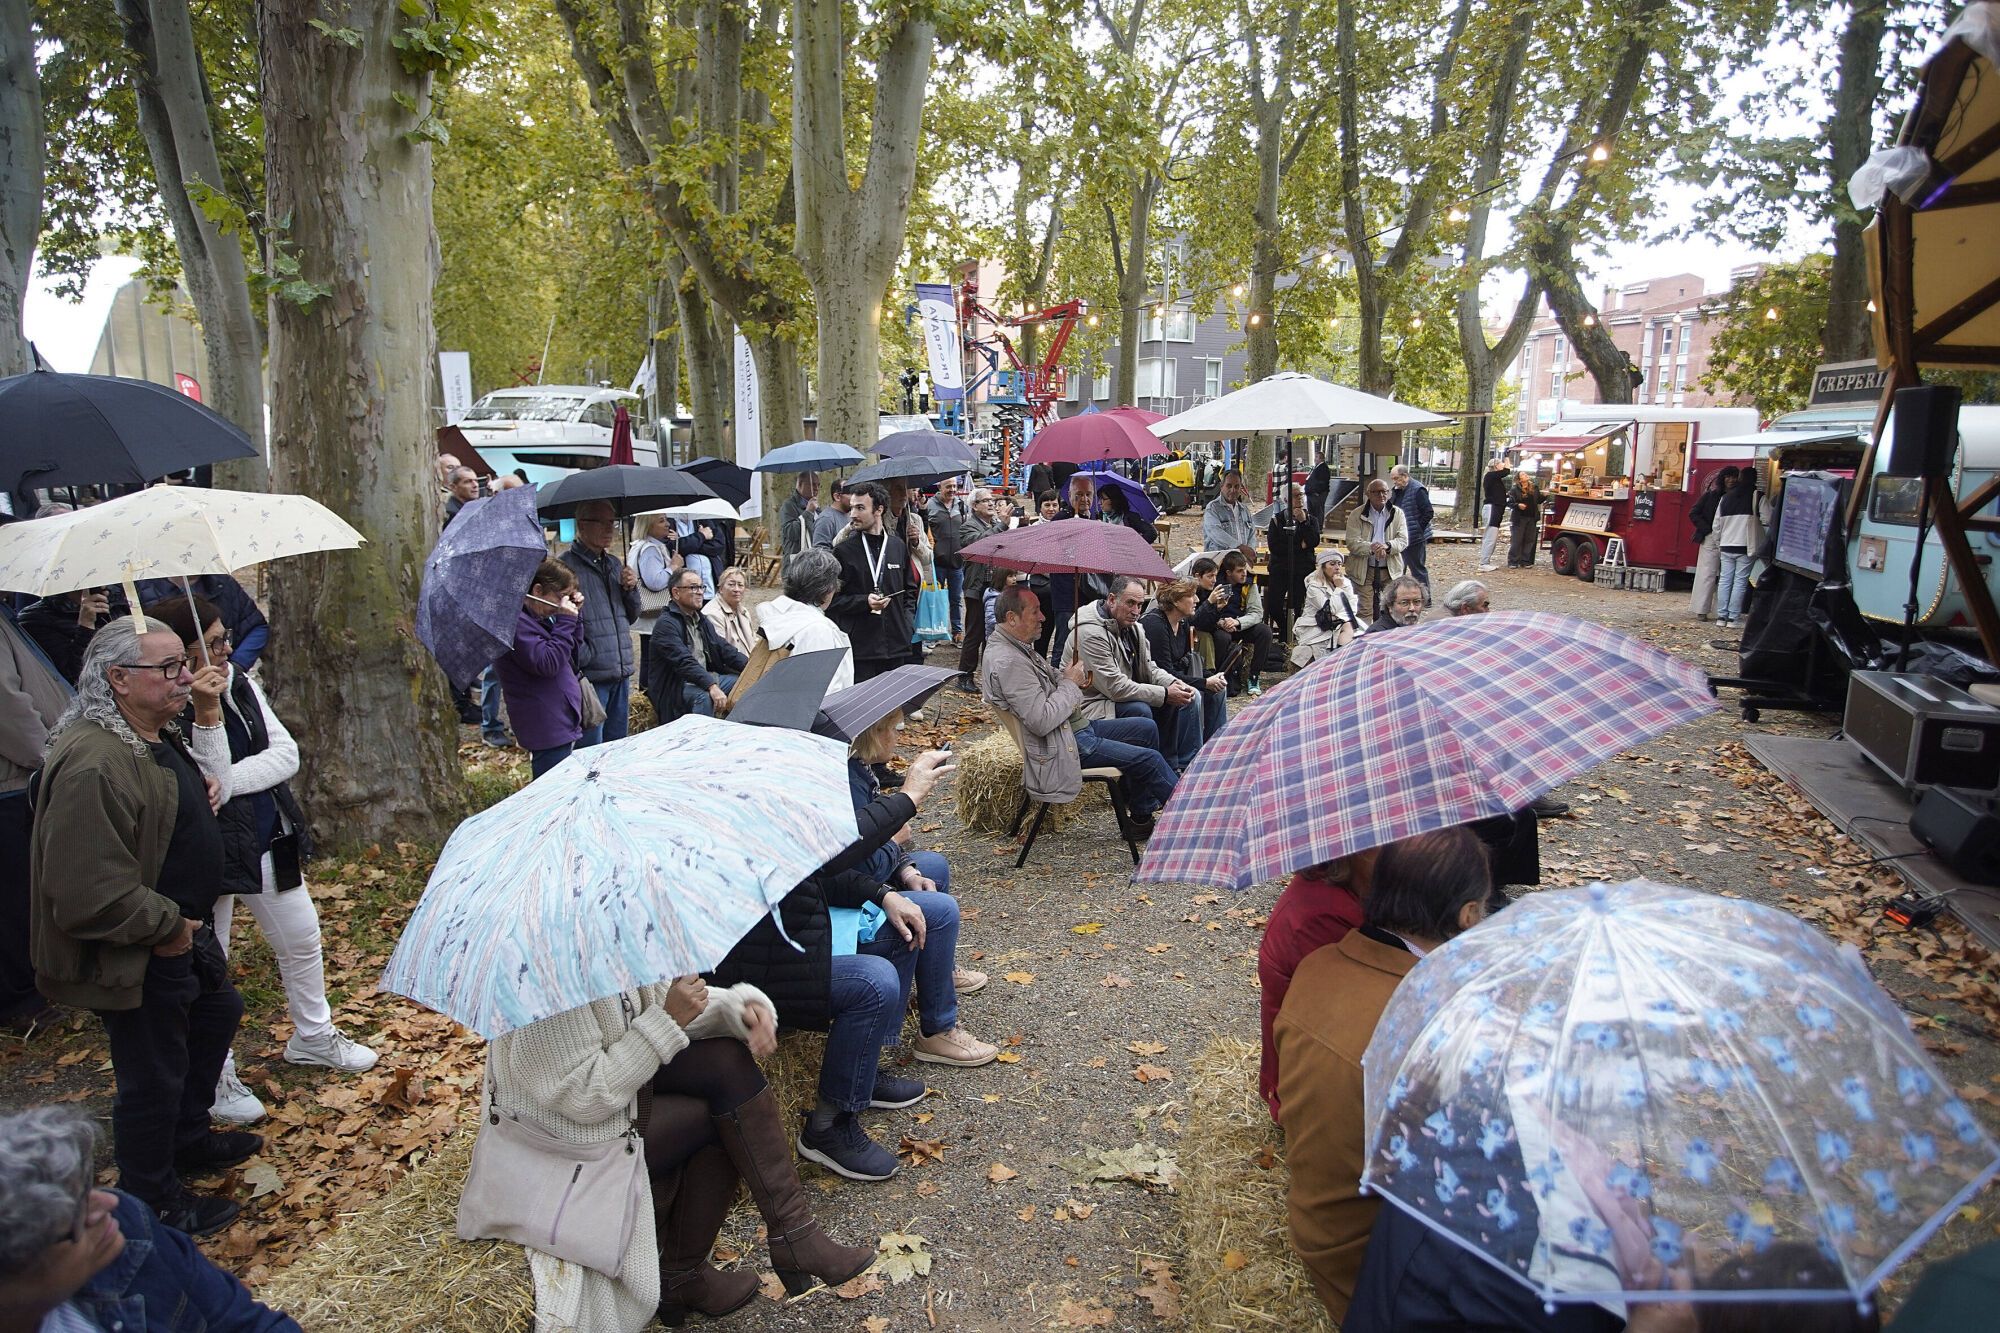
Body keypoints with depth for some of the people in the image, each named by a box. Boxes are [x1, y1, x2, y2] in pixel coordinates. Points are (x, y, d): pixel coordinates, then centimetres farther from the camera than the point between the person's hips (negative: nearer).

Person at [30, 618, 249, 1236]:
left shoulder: (159, 734, 3)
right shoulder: (93, 763, -30)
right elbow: (90, 894, -32)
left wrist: (208, 787, 3)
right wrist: (168, 926, -19)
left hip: (183, 928, 11)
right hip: (136, 956, -10)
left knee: (217, 1012, 28)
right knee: (153, 1077, 6)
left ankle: (188, 1138, 50)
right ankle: (154, 1203, 28)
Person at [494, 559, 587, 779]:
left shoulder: (541, 618, 14)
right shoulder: (515, 622, -17)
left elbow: (574, 652, 20)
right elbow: (546, 663, -24)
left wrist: (576, 615, 7)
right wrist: (565, 621, -20)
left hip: (564, 723, 10)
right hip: (548, 729, -10)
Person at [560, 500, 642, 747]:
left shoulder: (615, 564, 16)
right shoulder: (565, 565, -9)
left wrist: (631, 589, 3)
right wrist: (584, 658, -19)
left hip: (621, 675, 7)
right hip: (590, 677, -7)